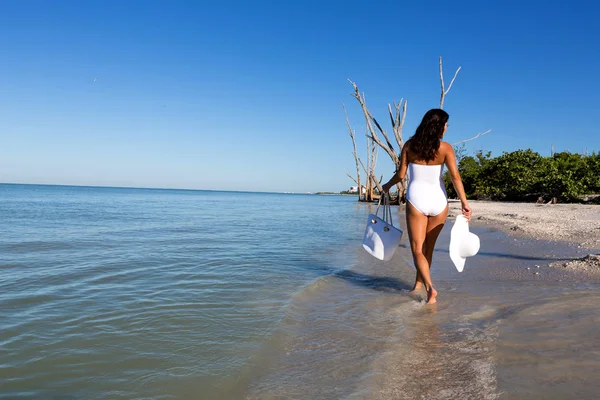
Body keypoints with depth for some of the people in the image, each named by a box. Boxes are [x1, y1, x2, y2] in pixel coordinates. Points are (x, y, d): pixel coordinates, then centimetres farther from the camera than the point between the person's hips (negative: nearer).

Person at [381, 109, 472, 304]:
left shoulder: (410, 145, -1)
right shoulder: (445, 148, -4)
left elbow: (400, 174, 1)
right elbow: (455, 176, -11)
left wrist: (388, 186, 19)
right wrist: (464, 202, -10)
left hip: (416, 199, -1)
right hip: (438, 200, 1)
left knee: (417, 249, 4)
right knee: (428, 247, 18)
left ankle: (430, 287, -15)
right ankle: (418, 284, 31)